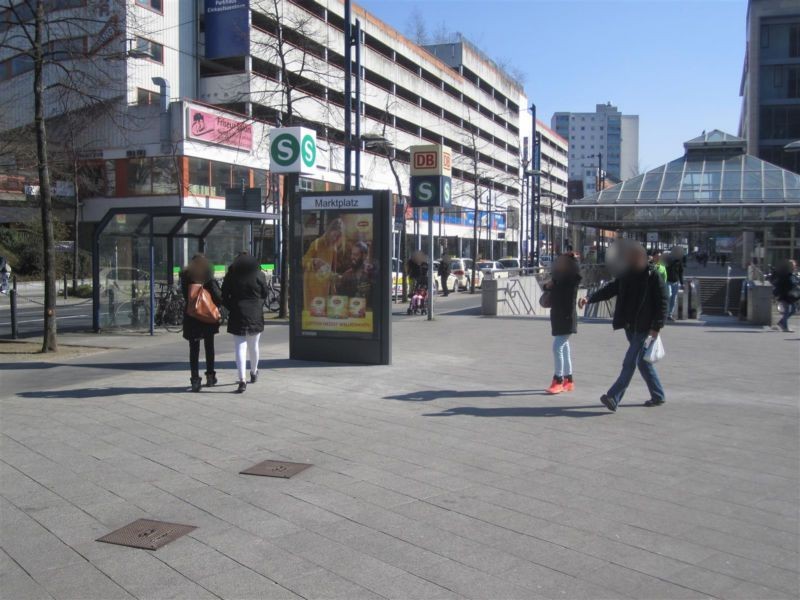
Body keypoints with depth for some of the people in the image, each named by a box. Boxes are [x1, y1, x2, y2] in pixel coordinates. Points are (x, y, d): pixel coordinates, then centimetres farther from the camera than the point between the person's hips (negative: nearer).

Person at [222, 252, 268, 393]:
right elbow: (264, 294, 4)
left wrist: (232, 309, 10)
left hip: (237, 315, -1)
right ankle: (254, 373, 36)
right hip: (256, 315, 1)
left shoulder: (231, 275, -1)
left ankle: (242, 380, -14)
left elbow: (224, 296, 0)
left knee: (240, 347, -3)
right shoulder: (259, 275, 0)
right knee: (253, 346, 17)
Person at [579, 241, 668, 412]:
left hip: (643, 326, -7)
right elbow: (610, 289, 3)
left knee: (629, 362, -10)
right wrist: (590, 298, -12)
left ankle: (614, 398, -14)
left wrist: (656, 326, -15)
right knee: (642, 361, 15)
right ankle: (658, 395, 28)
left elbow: (662, 302, -11)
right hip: (629, 325, 7)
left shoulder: (653, 276, -10)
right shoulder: (625, 275, 9)